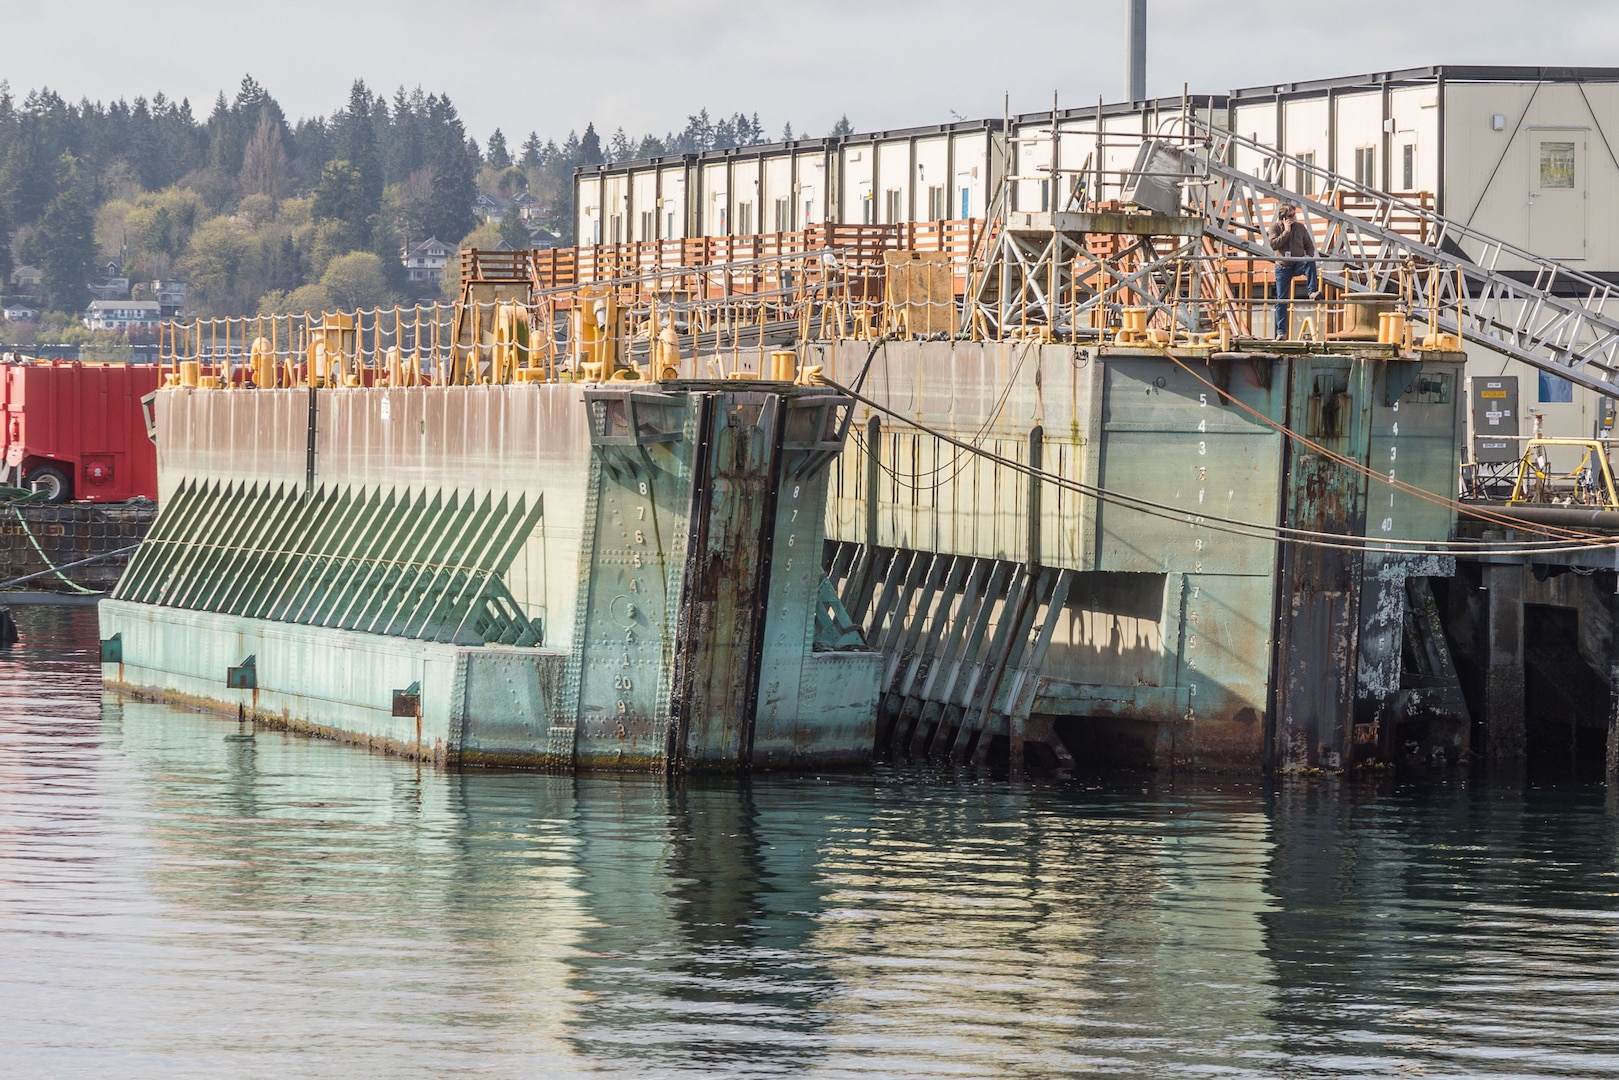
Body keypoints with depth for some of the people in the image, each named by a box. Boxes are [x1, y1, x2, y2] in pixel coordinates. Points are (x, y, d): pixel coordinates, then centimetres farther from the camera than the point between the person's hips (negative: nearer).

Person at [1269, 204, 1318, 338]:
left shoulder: (1300, 227, 2)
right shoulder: (1275, 227, -2)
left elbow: (1309, 245, 9)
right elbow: (1273, 244, -16)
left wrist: (1309, 256, -11)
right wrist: (1286, 231, -19)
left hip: (1298, 264, 0)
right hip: (1283, 266, 0)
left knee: (1310, 262, -35)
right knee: (1281, 299, -1)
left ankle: (1312, 292, -40)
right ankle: (1281, 331, 5)